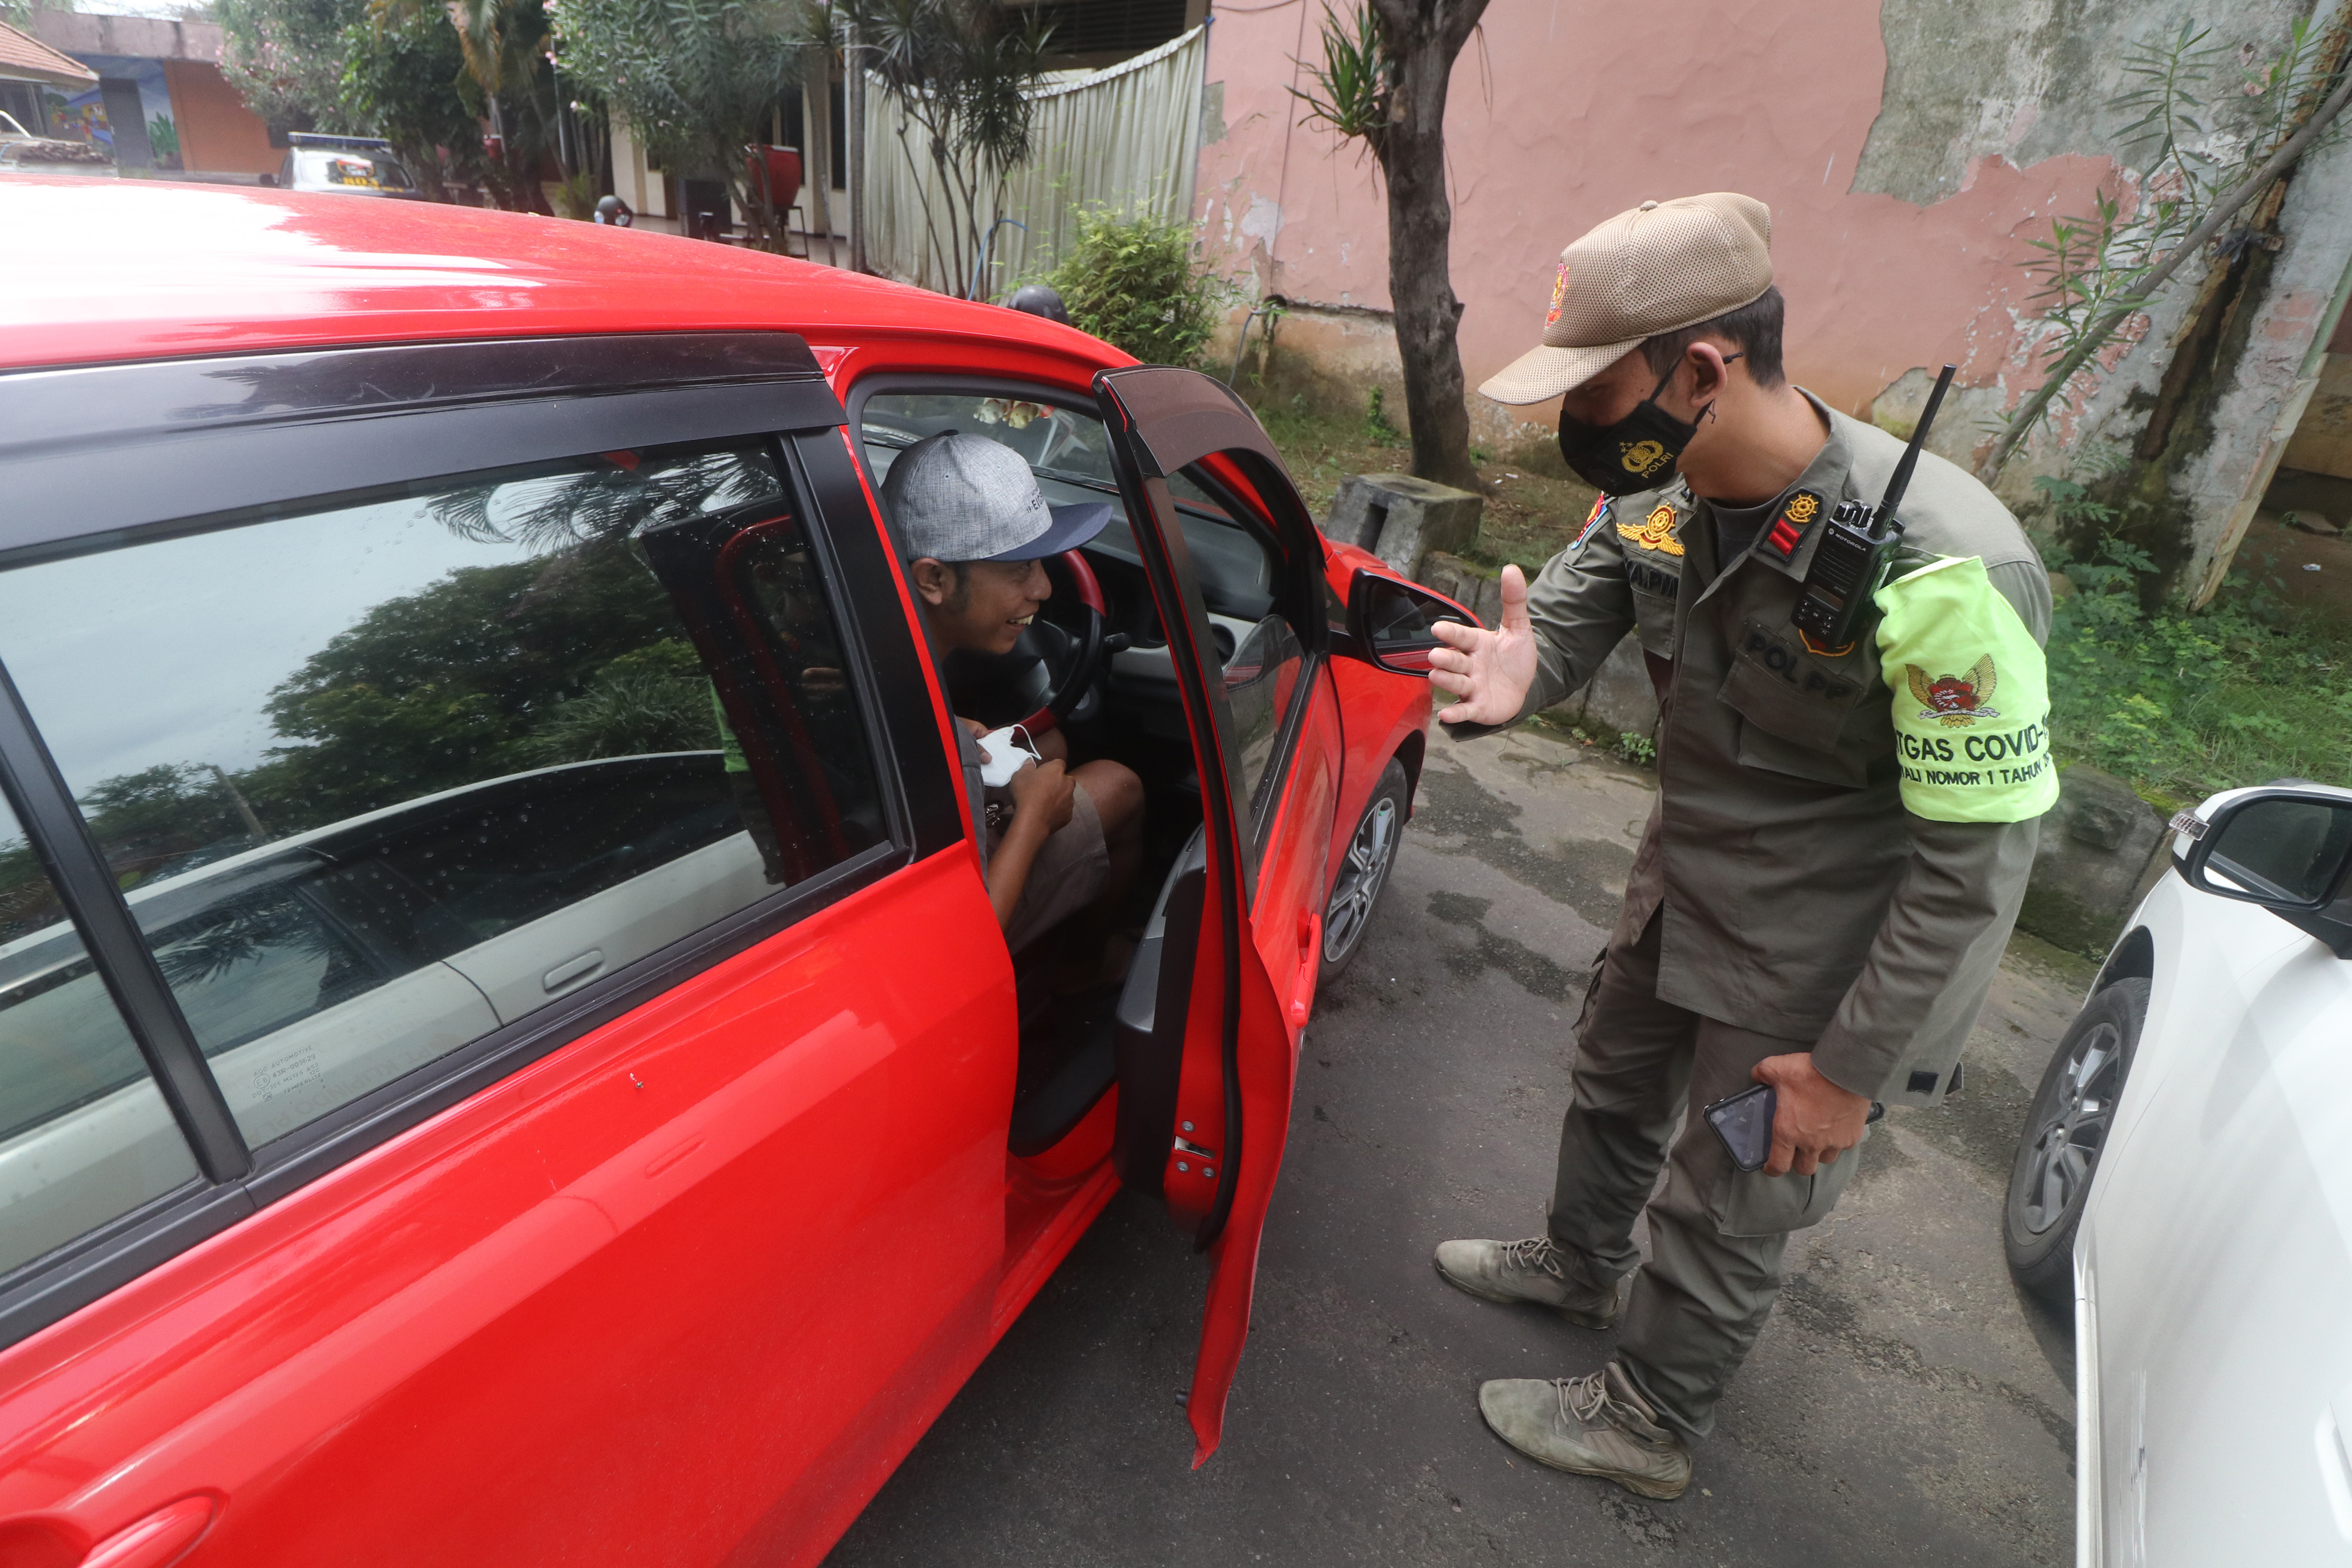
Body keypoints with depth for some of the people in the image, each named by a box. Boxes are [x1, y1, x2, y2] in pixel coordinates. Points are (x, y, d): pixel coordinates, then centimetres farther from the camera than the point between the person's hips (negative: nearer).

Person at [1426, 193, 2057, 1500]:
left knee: (1723, 1211, 13)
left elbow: (1977, 859, -26)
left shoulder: (1942, 573, -32)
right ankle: (1581, 1263, 57)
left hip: (1813, 969, -7)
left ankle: (1651, 1423, 40)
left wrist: (1854, 1069, -19)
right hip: (1683, 888, 7)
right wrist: (1516, 673, -34)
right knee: (1615, 1089, 27)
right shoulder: (1660, 495, -12)